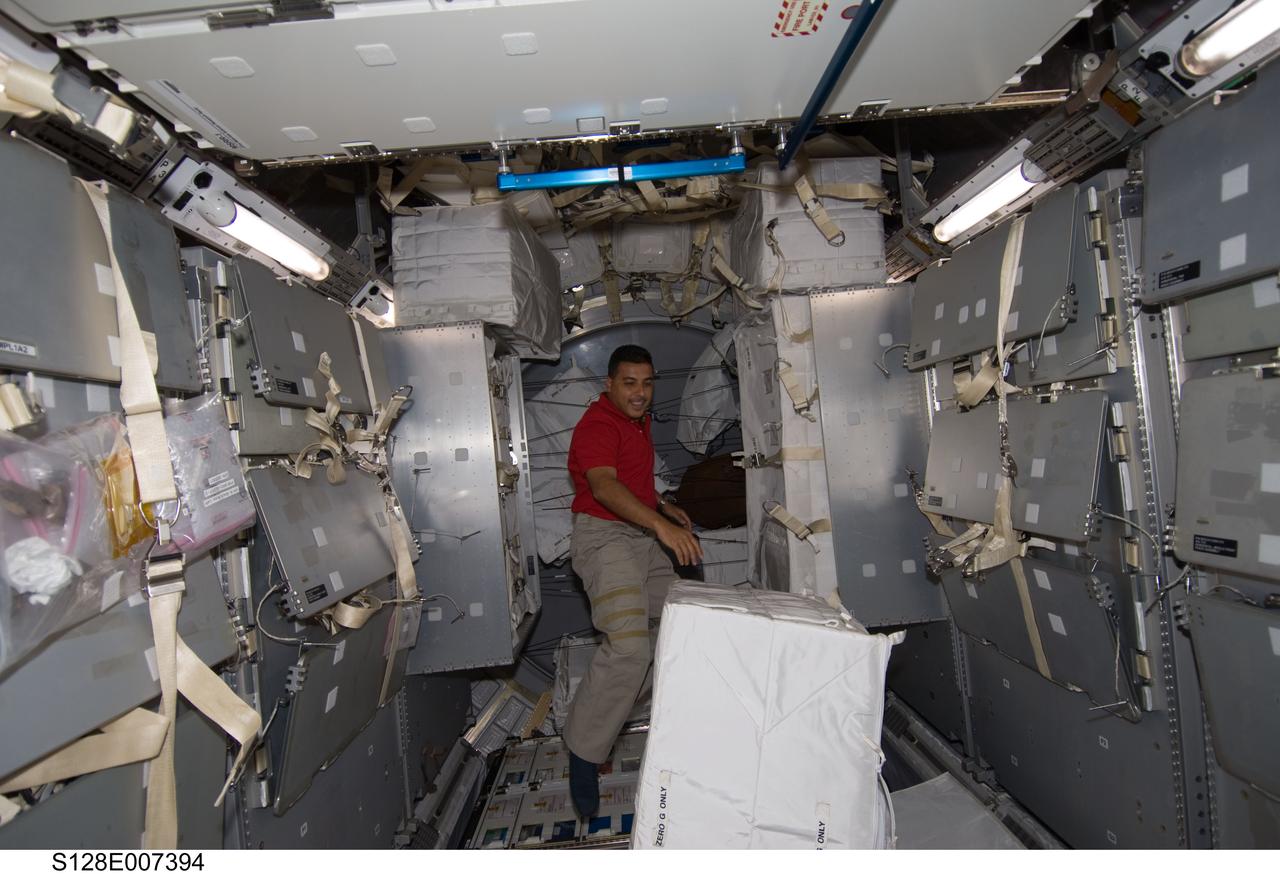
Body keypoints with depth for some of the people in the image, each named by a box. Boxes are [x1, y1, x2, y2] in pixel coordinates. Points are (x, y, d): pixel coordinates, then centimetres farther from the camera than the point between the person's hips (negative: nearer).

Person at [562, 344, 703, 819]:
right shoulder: (598, 424, -14)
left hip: (643, 537, 10)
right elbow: (604, 485, -31)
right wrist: (660, 524, -43)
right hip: (604, 534, -10)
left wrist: (663, 506, 18)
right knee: (629, 647, -23)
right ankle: (583, 752, -9)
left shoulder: (638, 421, 17)